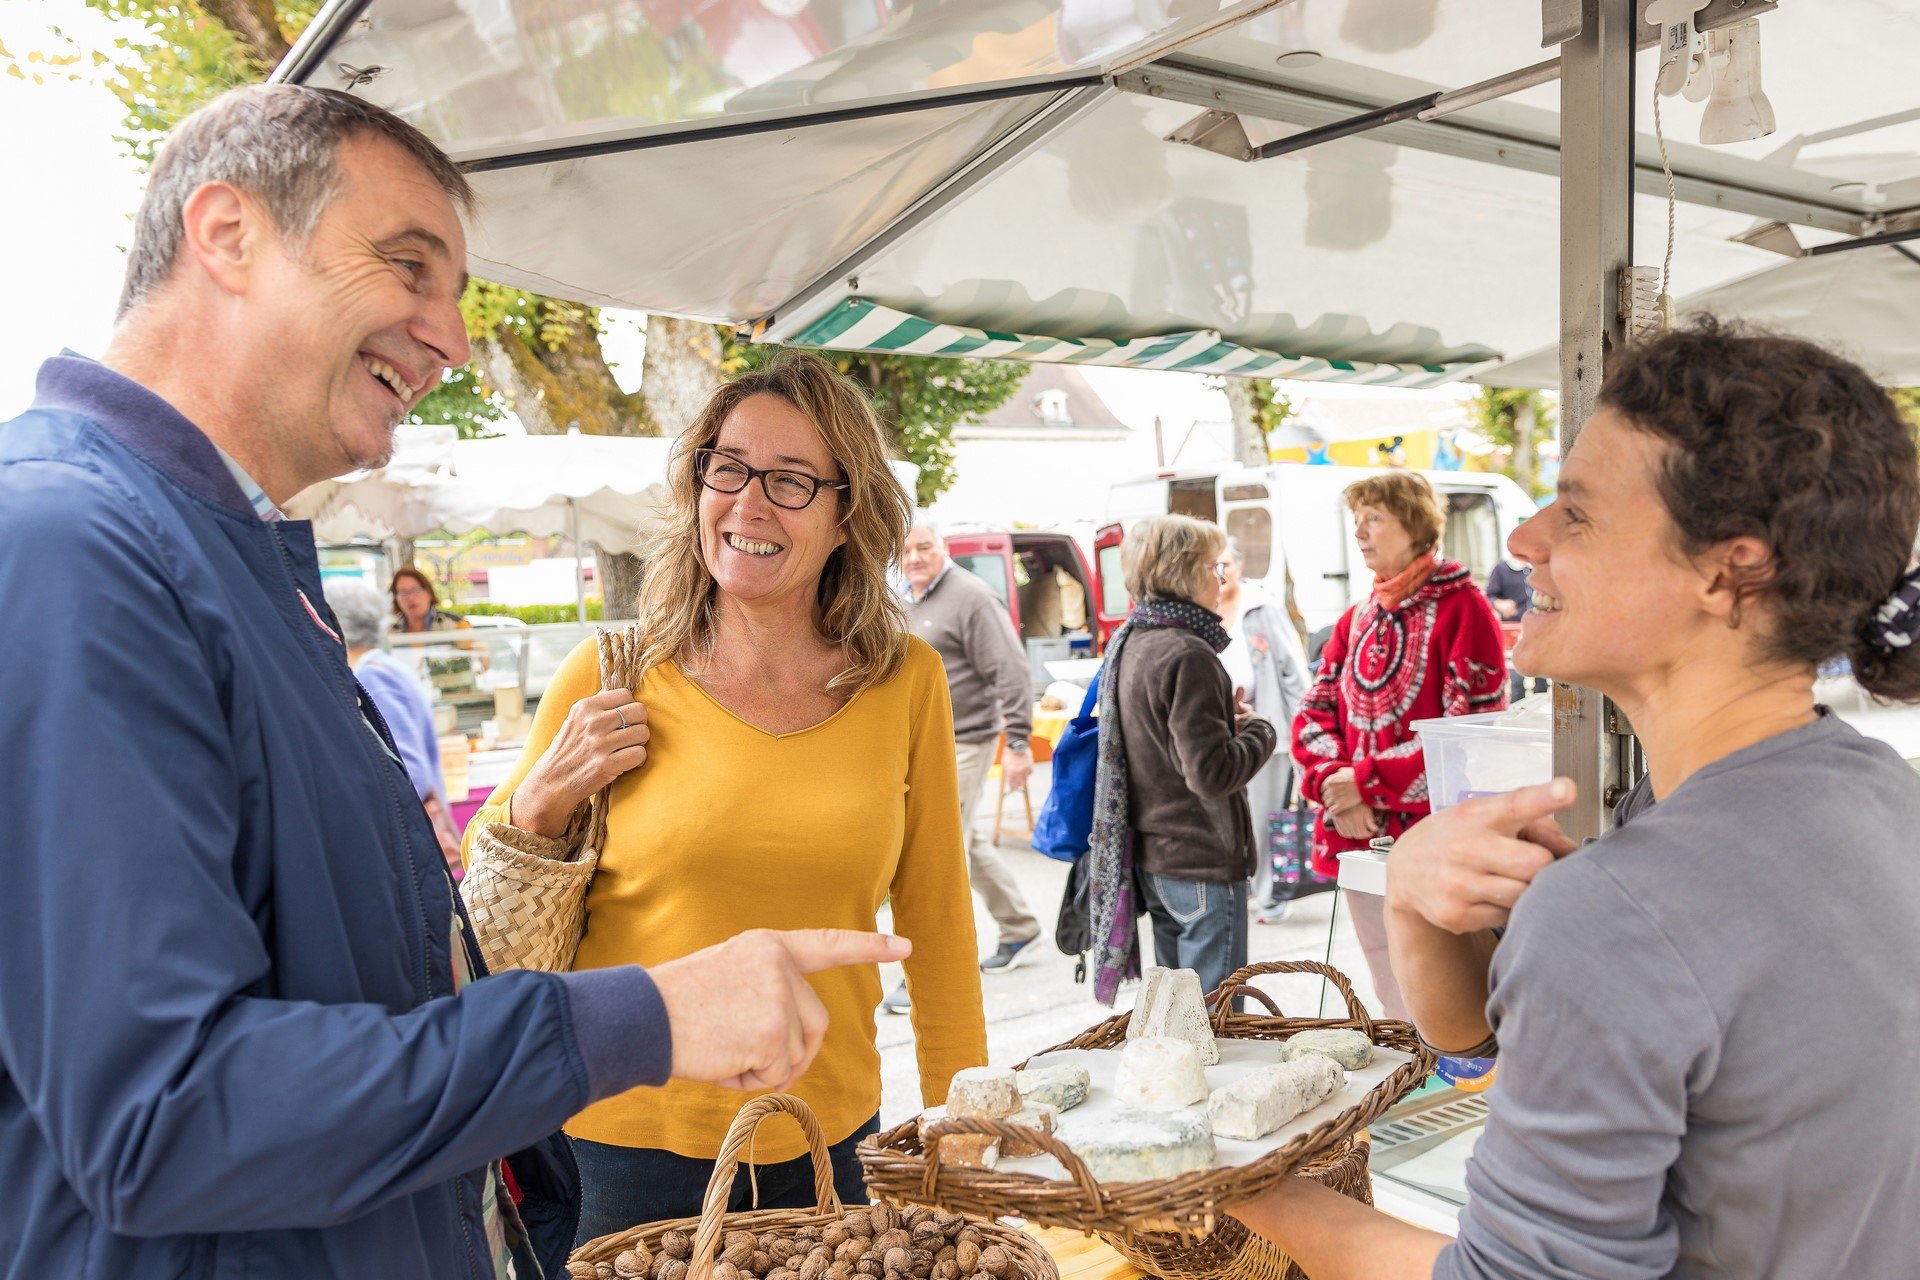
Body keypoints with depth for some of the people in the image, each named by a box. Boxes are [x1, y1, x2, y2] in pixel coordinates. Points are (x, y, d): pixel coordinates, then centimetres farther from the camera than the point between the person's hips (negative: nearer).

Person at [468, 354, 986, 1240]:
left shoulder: (906, 684, -5)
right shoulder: (609, 681, -8)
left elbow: (936, 920, 5)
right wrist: (541, 803, -14)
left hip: (827, 1149, 2)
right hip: (625, 1149, -1)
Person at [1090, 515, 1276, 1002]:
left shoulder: (1127, 645, 9)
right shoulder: (1188, 655, -20)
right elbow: (1211, 772, -24)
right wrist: (1261, 732, -7)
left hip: (1152, 857, 9)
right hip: (1202, 861, -9)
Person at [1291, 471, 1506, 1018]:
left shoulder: (1462, 608, -7)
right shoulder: (1356, 619, 15)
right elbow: (1314, 713, 12)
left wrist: (1366, 780, -15)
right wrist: (1332, 781, -9)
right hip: (1358, 839, 7)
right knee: (1389, 1004, 17)